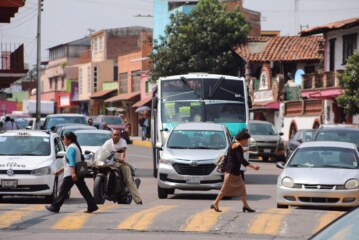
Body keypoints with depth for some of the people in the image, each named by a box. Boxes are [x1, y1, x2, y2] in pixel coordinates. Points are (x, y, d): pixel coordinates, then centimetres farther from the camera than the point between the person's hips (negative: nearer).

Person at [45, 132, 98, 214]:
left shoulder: (71, 148, -11)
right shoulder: (75, 147, 22)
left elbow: (72, 162, -23)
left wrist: (73, 173, -32)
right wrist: (60, 170, 32)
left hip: (71, 174, -10)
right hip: (78, 173, 10)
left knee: (63, 190, -3)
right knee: (83, 190, 4)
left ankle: (54, 207, 2)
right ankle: (92, 206, -3)